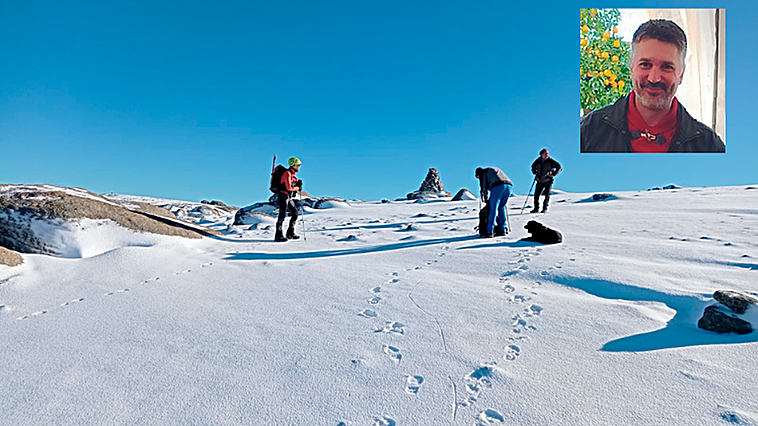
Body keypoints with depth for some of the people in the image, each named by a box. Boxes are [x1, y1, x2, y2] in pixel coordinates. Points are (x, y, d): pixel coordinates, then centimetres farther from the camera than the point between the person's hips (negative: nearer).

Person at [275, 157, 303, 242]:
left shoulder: (294, 174, 15)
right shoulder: (287, 173, -14)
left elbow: (297, 186, 18)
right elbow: (289, 187, -22)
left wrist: (299, 183, -5)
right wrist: (297, 188, -7)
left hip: (289, 197, 10)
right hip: (283, 196, -9)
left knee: (295, 214, 10)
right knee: (282, 215, -11)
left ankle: (290, 233, 17)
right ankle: (278, 236, -9)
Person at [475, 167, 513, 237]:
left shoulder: (483, 173, 19)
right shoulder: (495, 170, 39)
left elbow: (484, 186, 14)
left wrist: (486, 198, 26)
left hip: (498, 186, -7)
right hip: (508, 185, 7)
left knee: (493, 209, -5)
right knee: (501, 208, 16)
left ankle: (489, 232, -8)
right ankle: (502, 230, 14)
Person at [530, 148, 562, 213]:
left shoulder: (550, 161, -10)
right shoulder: (538, 160, 1)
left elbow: (559, 167, -7)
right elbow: (533, 166, 22)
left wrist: (553, 174, -12)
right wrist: (534, 172, 7)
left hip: (548, 181, -3)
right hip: (539, 181, 4)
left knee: (547, 195, -2)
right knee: (536, 194, 3)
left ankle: (545, 208, 7)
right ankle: (536, 208, 14)